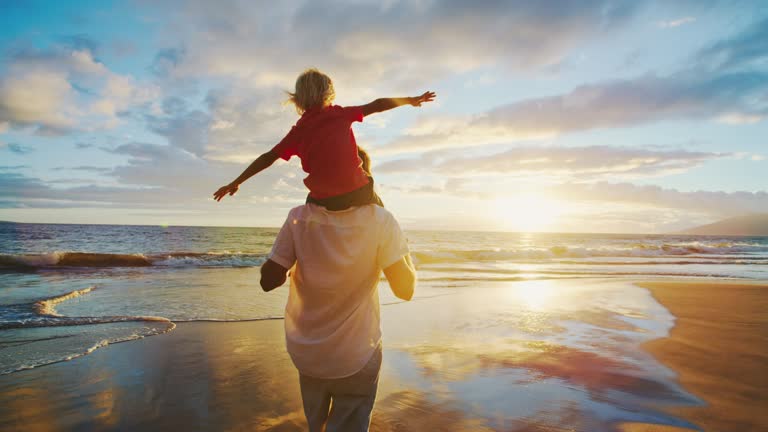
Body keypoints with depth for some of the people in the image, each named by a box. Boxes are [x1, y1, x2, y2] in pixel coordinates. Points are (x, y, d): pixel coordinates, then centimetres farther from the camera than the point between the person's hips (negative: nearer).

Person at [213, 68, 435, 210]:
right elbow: (378, 104, 13)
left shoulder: (298, 131, 10)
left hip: (324, 202, 1)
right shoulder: (340, 113, 8)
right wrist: (412, 100, 26)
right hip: (358, 193, -1)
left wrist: (236, 182, 16)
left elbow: (268, 157, 9)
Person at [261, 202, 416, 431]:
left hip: (305, 350, 4)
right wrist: (402, 247, -1)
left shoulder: (300, 218, -15)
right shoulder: (379, 220, -21)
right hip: (355, 355, -3)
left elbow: (268, 281, -11)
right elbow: (405, 289, -17)